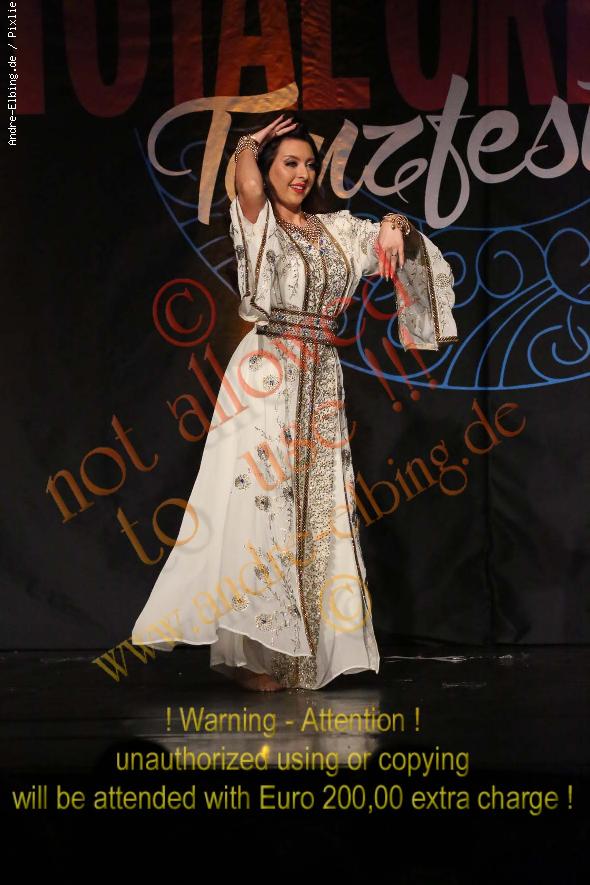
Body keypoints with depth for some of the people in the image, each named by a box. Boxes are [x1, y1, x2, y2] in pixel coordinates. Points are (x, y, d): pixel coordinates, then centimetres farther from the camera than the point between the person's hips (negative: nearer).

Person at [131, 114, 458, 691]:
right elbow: (247, 183, -17)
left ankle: (298, 648, 10)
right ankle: (251, 651, -10)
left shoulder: (336, 229, 17)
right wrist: (252, 142, 4)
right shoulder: (257, 222, 2)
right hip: (267, 375, -6)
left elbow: (390, 234, 23)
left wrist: (394, 225, -1)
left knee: (314, 509, 4)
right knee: (261, 502, -12)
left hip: (321, 380, 6)